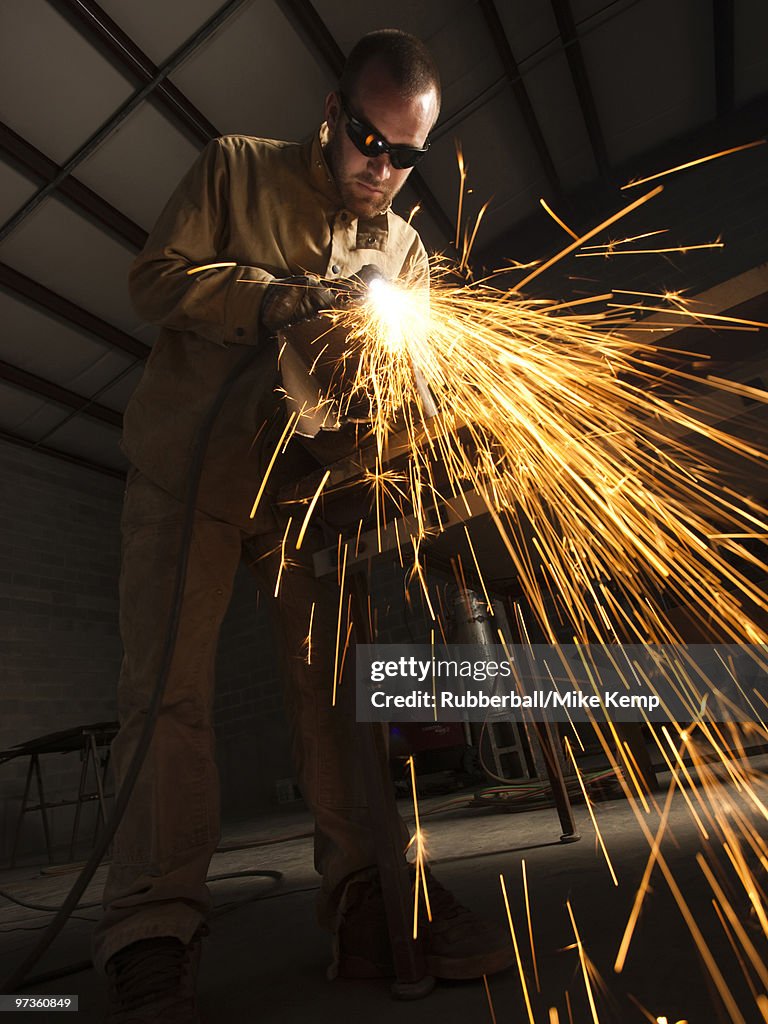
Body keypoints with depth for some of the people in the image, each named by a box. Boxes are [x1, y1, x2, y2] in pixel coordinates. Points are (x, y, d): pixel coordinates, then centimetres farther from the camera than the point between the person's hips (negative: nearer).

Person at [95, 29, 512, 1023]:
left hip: (312, 481, 3)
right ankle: (151, 937, -2)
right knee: (167, 680, -10)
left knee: (337, 671, -6)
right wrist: (278, 298, -12)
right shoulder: (235, 167, 13)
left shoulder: (404, 247, 19)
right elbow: (155, 277, 3)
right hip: (189, 464, -1)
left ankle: (369, 893, 2)